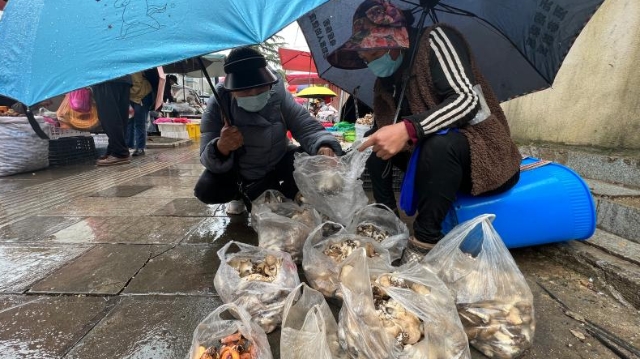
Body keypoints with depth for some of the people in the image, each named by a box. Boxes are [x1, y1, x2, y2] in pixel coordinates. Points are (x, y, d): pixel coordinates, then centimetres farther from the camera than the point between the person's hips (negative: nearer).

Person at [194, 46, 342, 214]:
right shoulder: (219, 105, -24)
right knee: (205, 190, -24)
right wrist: (221, 148, -52)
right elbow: (208, 158, -27)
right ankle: (241, 194, 13)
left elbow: (307, 127, -24)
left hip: (278, 163, 1)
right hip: (238, 170, 0)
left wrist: (324, 147, -47)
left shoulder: (279, 95, -22)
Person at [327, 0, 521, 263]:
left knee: (439, 144, -37)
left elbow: (467, 98, -24)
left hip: (484, 155, -7)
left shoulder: (434, 39, -12)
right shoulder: (385, 81, 8)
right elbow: (383, 132, 7)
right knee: (374, 148, 3)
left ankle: (424, 244, -22)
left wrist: (408, 129, -37)